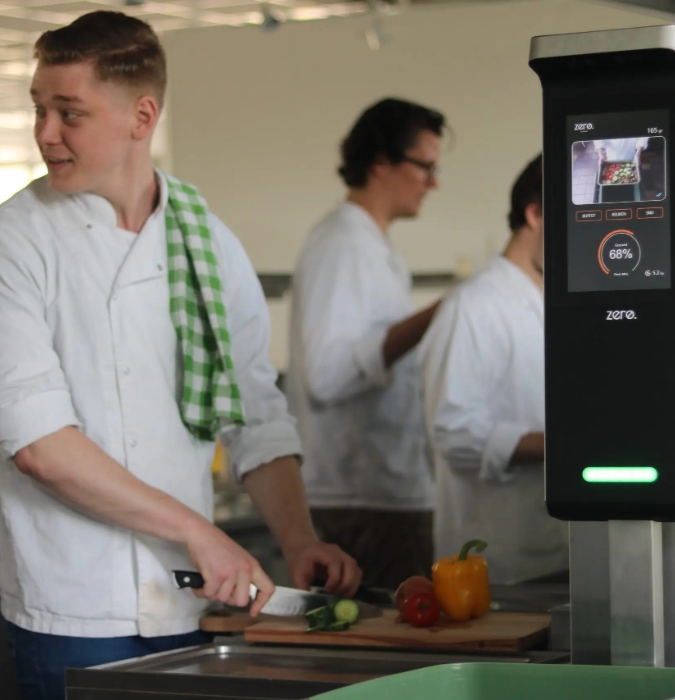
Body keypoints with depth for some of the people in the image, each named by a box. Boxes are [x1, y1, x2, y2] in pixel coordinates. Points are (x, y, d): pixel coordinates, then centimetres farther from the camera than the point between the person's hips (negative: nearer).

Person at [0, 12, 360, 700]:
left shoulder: (210, 246, 7)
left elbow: (256, 415, 12)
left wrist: (298, 540, -3)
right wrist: (196, 531, -16)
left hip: (190, 610, 4)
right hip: (68, 617, -4)